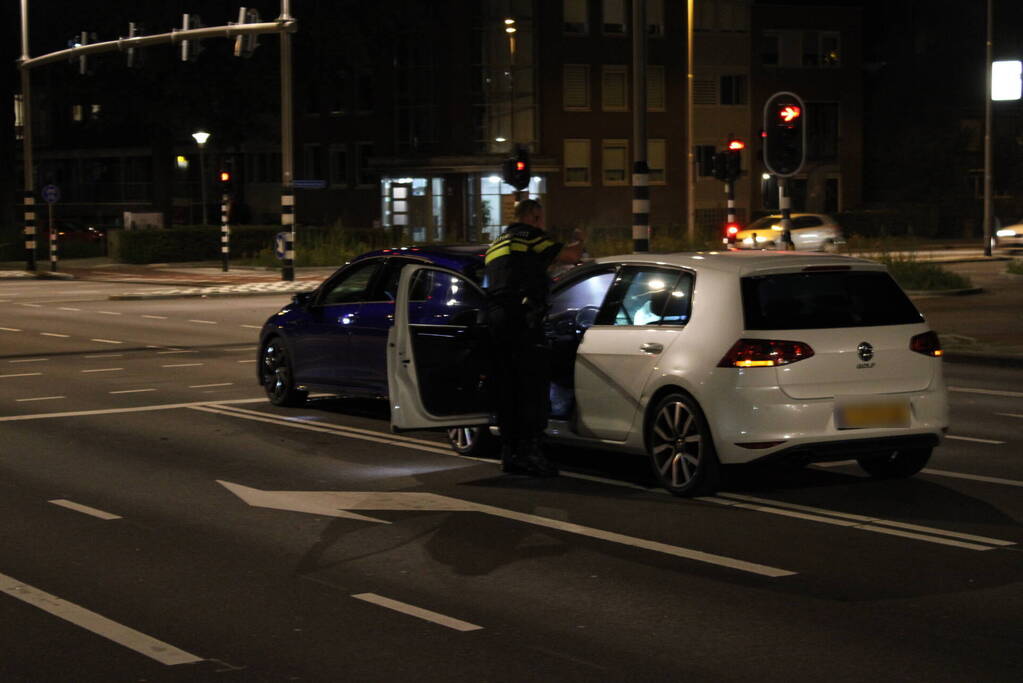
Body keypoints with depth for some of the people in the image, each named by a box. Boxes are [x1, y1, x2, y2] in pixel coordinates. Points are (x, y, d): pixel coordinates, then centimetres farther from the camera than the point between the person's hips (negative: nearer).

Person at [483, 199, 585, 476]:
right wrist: (579, 242, 18)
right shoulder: (530, 237, 1)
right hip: (522, 320, -8)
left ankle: (509, 453, 11)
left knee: (507, 389, 10)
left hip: (495, 321, 8)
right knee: (534, 388, -6)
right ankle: (530, 451, -12)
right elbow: (570, 255, -3)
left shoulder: (495, 246, 27)